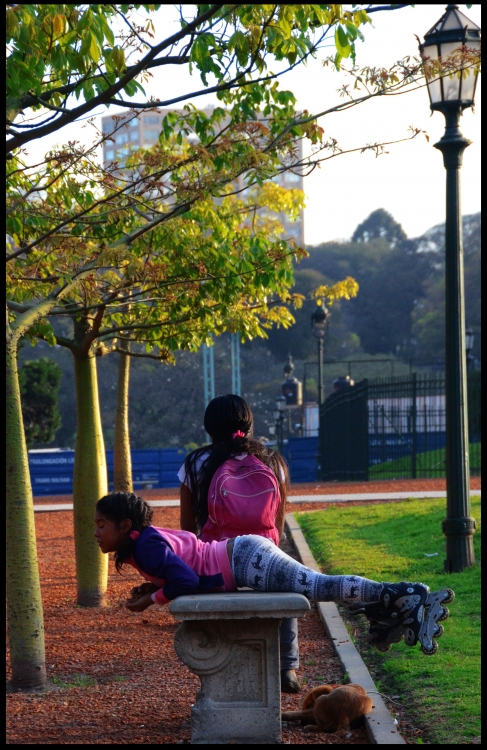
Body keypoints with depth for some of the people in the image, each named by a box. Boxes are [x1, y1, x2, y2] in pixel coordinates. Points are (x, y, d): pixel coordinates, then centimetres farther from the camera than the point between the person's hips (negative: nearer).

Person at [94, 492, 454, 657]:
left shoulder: (146, 546, -14)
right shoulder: (145, 539, 16)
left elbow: (187, 581, -26)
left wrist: (153, 598, -11)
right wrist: (153, 586, 13)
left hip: (246, 561, -10)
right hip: (244, 555, 10)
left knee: (322, 587, -14)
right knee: (321, 587, 14)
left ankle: (412, 599, -15)